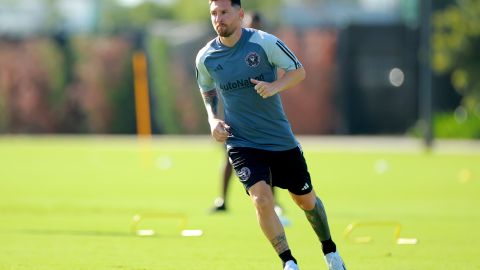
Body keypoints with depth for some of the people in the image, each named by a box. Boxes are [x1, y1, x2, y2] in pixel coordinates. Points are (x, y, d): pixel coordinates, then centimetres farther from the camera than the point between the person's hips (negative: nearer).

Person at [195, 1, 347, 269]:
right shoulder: (205, 58, -5)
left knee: (306, 199, 13)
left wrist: (274, 86, -23)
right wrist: (213, 118, -2)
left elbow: (299, 71, -4)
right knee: (262, 198, -22)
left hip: (282, 140, 0)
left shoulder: (265, 43, -13)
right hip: (241, 143, 0)